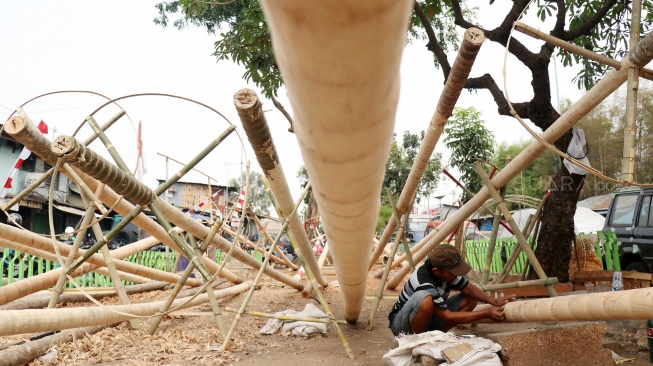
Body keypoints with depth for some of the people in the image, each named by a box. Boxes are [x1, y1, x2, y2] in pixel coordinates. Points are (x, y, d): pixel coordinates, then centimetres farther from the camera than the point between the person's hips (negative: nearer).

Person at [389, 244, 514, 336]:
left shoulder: (446, 271, -13)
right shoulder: (425, 284, -34)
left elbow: (468, 288, -1)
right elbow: (448, 317, -31)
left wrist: (492, 301, -19)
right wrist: (486, 313, -30)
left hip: (428, 318, 8)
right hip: (402, 323, -8)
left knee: (471, 299, -4)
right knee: (425, 299, -40)